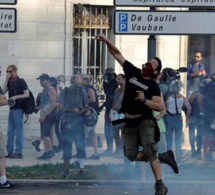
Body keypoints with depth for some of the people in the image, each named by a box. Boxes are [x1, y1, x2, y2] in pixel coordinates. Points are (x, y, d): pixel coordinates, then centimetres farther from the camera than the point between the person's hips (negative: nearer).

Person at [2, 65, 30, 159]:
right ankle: (9, 151, 12)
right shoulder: (9, 82, 14)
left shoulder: (21, 81, -5)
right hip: (12, 108, 8)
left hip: (18, 109, -8)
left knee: (18, 131, -6)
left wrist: (16, 97, -20)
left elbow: (27, 94, -10)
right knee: (10, 131, 8)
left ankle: (19, 152, -6)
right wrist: (6, 80, -4)